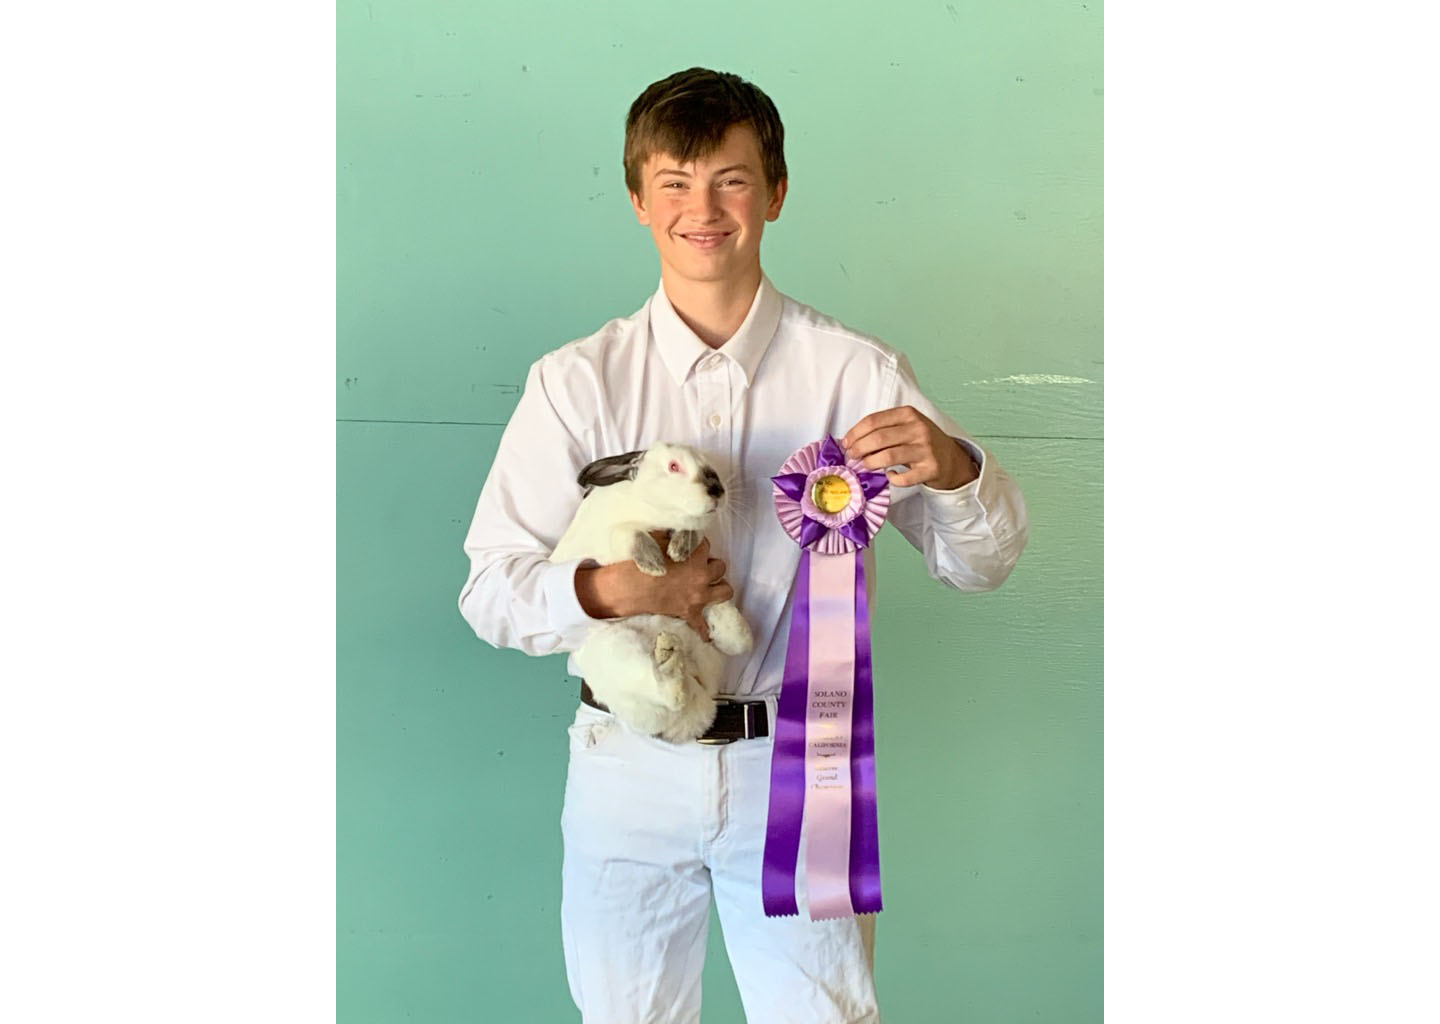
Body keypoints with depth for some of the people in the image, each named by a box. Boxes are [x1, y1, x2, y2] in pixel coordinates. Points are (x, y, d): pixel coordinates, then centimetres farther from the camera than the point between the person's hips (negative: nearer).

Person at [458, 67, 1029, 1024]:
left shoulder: (855, 372, -3)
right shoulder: (576, 383, -3)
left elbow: (983, 562, -2)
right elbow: (491, 591, -4)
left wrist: (953, 469, -24)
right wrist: (605, 589, -24)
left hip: (796, 768, 0)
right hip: (629, 768, 1)